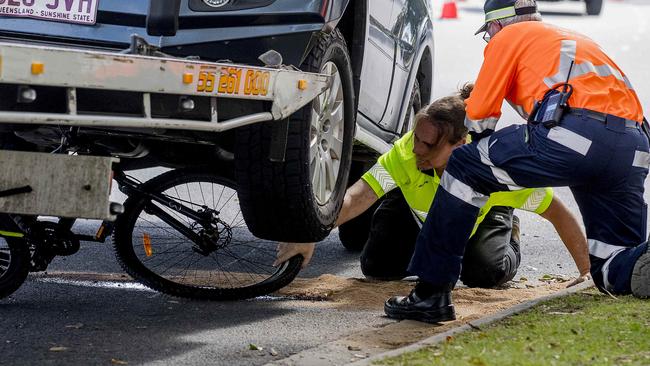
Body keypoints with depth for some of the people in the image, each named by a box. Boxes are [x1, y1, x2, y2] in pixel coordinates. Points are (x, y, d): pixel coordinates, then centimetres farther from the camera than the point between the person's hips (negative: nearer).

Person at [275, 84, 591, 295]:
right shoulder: (405, 153, -41)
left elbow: (558, 212, -32)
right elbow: (356, 198, -48)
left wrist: (587, 272, -27)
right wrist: (309, 236, -63)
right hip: (415, 210, 1)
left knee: (485, 273, -25)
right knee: (377, 266, -12)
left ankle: (508, 236, 12)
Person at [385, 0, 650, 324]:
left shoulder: (509, 36, 18)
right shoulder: (574, 41, 39)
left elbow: (479, 112, 14)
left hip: (574, 135, -6)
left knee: (464, 168, 11)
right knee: (614, 272, 15)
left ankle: (431, 294, 7)